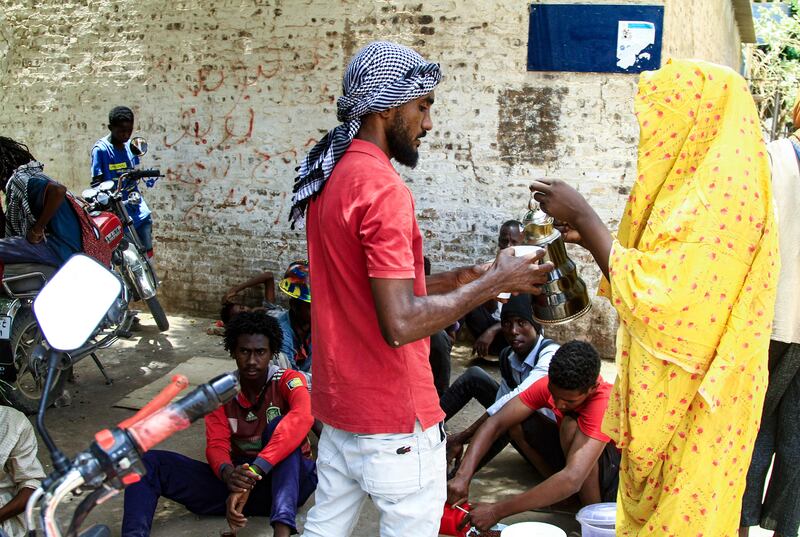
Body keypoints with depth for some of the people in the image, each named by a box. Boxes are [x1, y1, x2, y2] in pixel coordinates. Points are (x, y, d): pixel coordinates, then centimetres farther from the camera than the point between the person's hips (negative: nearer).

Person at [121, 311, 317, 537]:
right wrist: (227, 473, -32)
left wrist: (254, 471, -43)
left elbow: (301, 418, -30)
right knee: (149, 462, -9)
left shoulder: (287, 381, -8)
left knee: (280, 424, -32)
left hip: (288, 480, -4)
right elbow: (216, 445, -6)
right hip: (236, 481, 4)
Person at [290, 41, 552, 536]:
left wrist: (458, 279, 10)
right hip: (394, 421, -9)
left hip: (339, 405, 9)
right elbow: (401, 323, -26)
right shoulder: (382, 189, -21)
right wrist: (493, 282, -16)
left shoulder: (330, 177, 8)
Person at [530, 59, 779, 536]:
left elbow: (652, 291, -25)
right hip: (669, 386, 9)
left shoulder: (717, 192, -21)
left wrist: (582, 215, -18)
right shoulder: (701, 180, 10)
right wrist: (590, 237, 8)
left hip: (691, 393, -9)